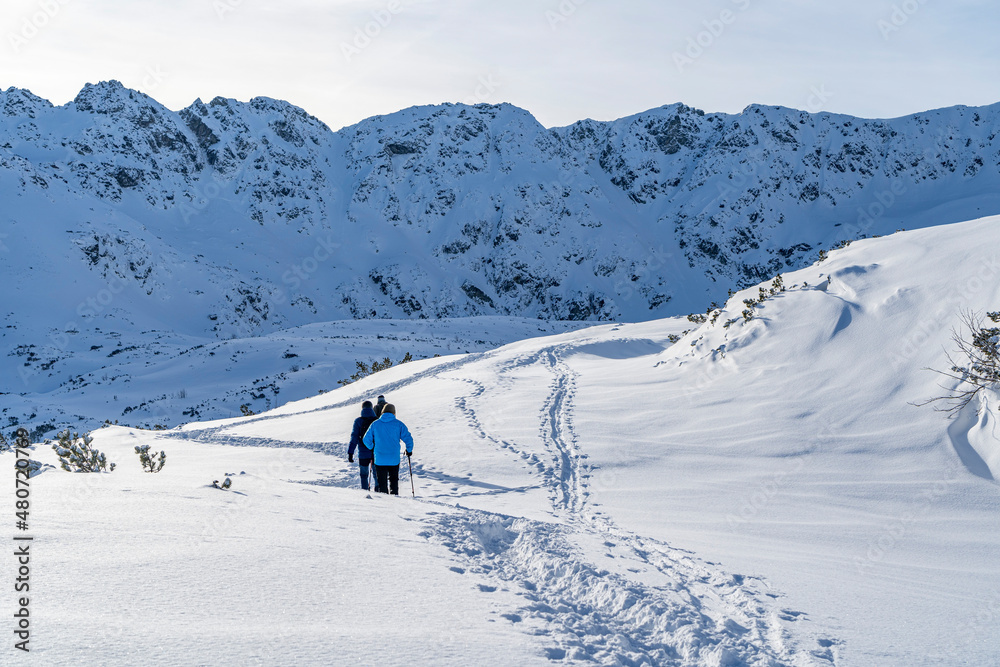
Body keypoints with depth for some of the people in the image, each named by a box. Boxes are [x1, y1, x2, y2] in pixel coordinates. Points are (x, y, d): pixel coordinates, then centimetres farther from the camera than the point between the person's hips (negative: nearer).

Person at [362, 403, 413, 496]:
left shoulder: (375, 424, 2)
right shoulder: (398, 424, -2)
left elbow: (366, 440, 5)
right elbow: (408, 439, -5)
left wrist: (373, 448, 24)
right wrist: (409, 450, 13)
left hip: (379, 459, 0)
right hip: (394, 460, 0)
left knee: (382, 482, 8)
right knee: (394, 481, 15)